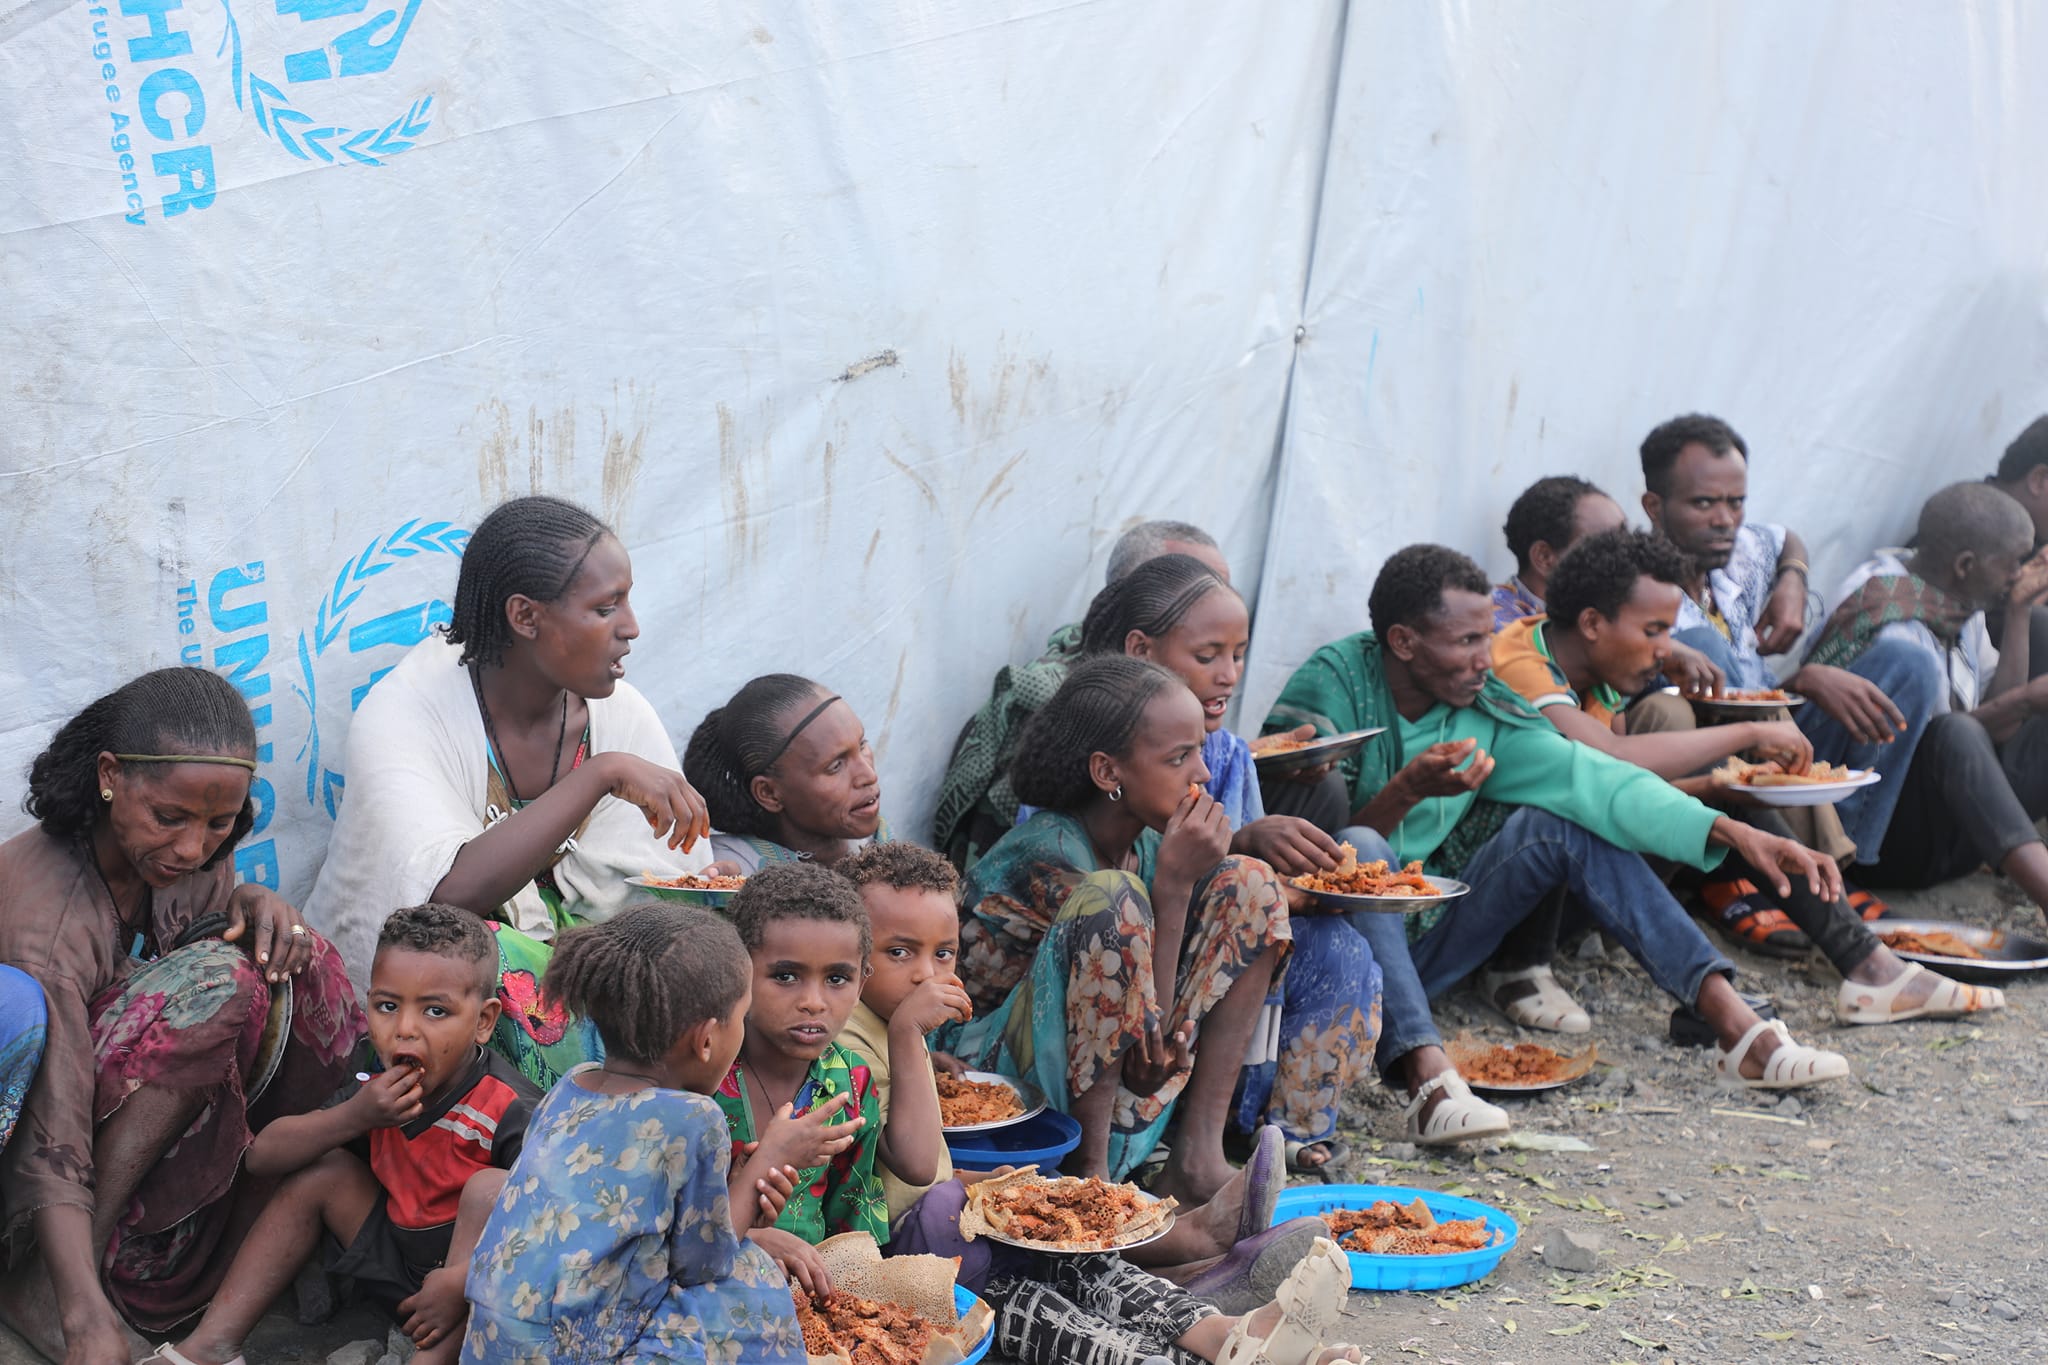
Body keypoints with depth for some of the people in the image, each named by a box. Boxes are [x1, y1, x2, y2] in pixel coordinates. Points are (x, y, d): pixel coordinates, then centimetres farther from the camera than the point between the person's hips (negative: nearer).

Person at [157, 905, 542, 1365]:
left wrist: (464, 1281, -37)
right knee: (321, 1171, 3)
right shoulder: (381, 1091, -1)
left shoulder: (507, 1112, -21)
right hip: (402, 1269, 7)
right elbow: (263, 1156, -1)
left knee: (491, 1188, -32)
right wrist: (355, 1117, -19)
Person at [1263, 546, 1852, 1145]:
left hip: (1416, 948, 6)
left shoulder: (1481, 708, 0)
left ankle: (1737, 1027, -13)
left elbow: (1588, 779, -9)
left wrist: (1734, 833, -18)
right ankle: (1427, 1074, -51)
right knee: (1359, 848, -36)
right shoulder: (1331, 686, -16)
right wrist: (1407, 791, -35)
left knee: (1564, 823, -7)